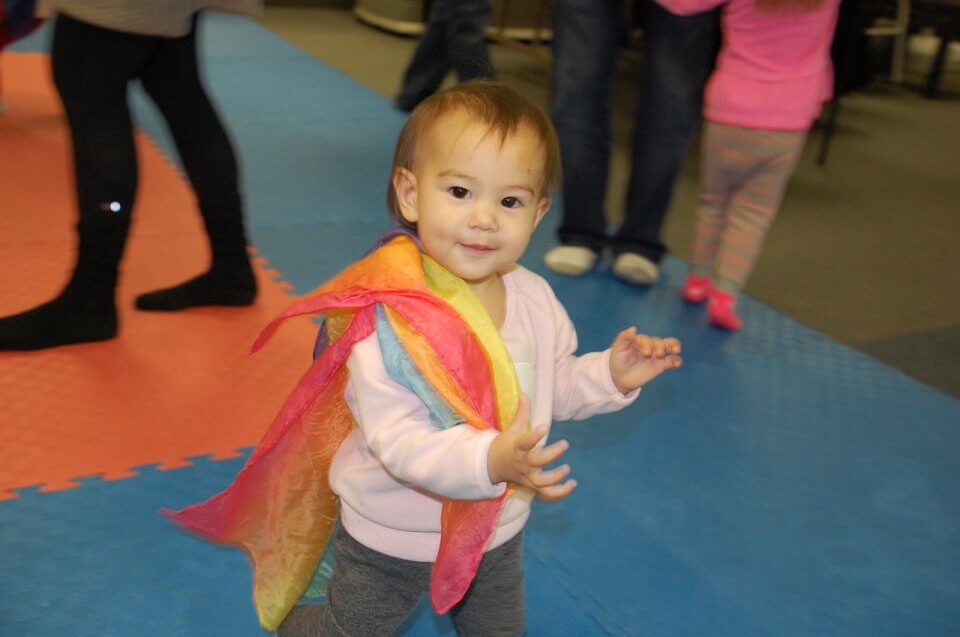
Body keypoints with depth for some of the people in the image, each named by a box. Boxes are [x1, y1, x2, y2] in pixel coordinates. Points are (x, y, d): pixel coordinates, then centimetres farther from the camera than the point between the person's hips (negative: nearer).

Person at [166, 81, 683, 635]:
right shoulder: (390, 320, -31)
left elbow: (553, 388, 4)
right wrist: (490, 460, -49)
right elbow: (397, 440, -36)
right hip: (393, 539, -4)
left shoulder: (535, 298, -11)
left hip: (498, 532, 5)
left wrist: (610, 374, -12)